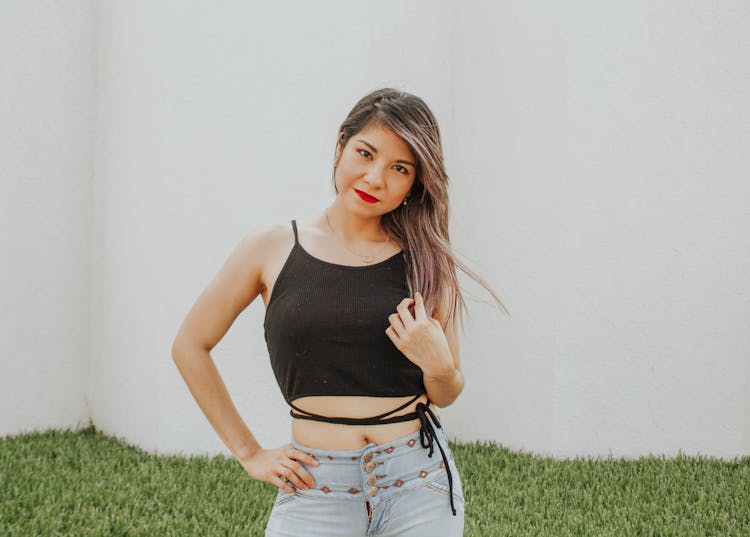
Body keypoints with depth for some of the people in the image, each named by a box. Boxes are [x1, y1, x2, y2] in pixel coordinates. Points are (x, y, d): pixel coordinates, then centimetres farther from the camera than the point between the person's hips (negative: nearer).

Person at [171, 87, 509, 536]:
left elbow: (445, 395, 12)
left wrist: (438, 367, -11)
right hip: (317, 487, -1)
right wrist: (249, 453, 7)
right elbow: (190, 347, 9)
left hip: (418, 481, 1)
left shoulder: (425, 261, 3)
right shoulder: (272, 248, 0)